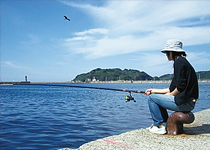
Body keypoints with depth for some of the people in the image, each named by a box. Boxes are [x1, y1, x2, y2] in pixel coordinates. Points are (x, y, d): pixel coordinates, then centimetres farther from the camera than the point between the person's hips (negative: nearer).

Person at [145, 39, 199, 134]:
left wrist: (170, 95, -5)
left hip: (184, 103, -10)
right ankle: (165, 123, 22)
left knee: (152, 98, -3)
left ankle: (160, 126, 3)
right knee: (158, 97, 23)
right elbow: (172, 88, 19)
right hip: (187, 102, 10)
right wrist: (154, 91, 19)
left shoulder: (179, 62, -13)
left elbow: (181, 87, -22)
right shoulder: (182, 61, 17)